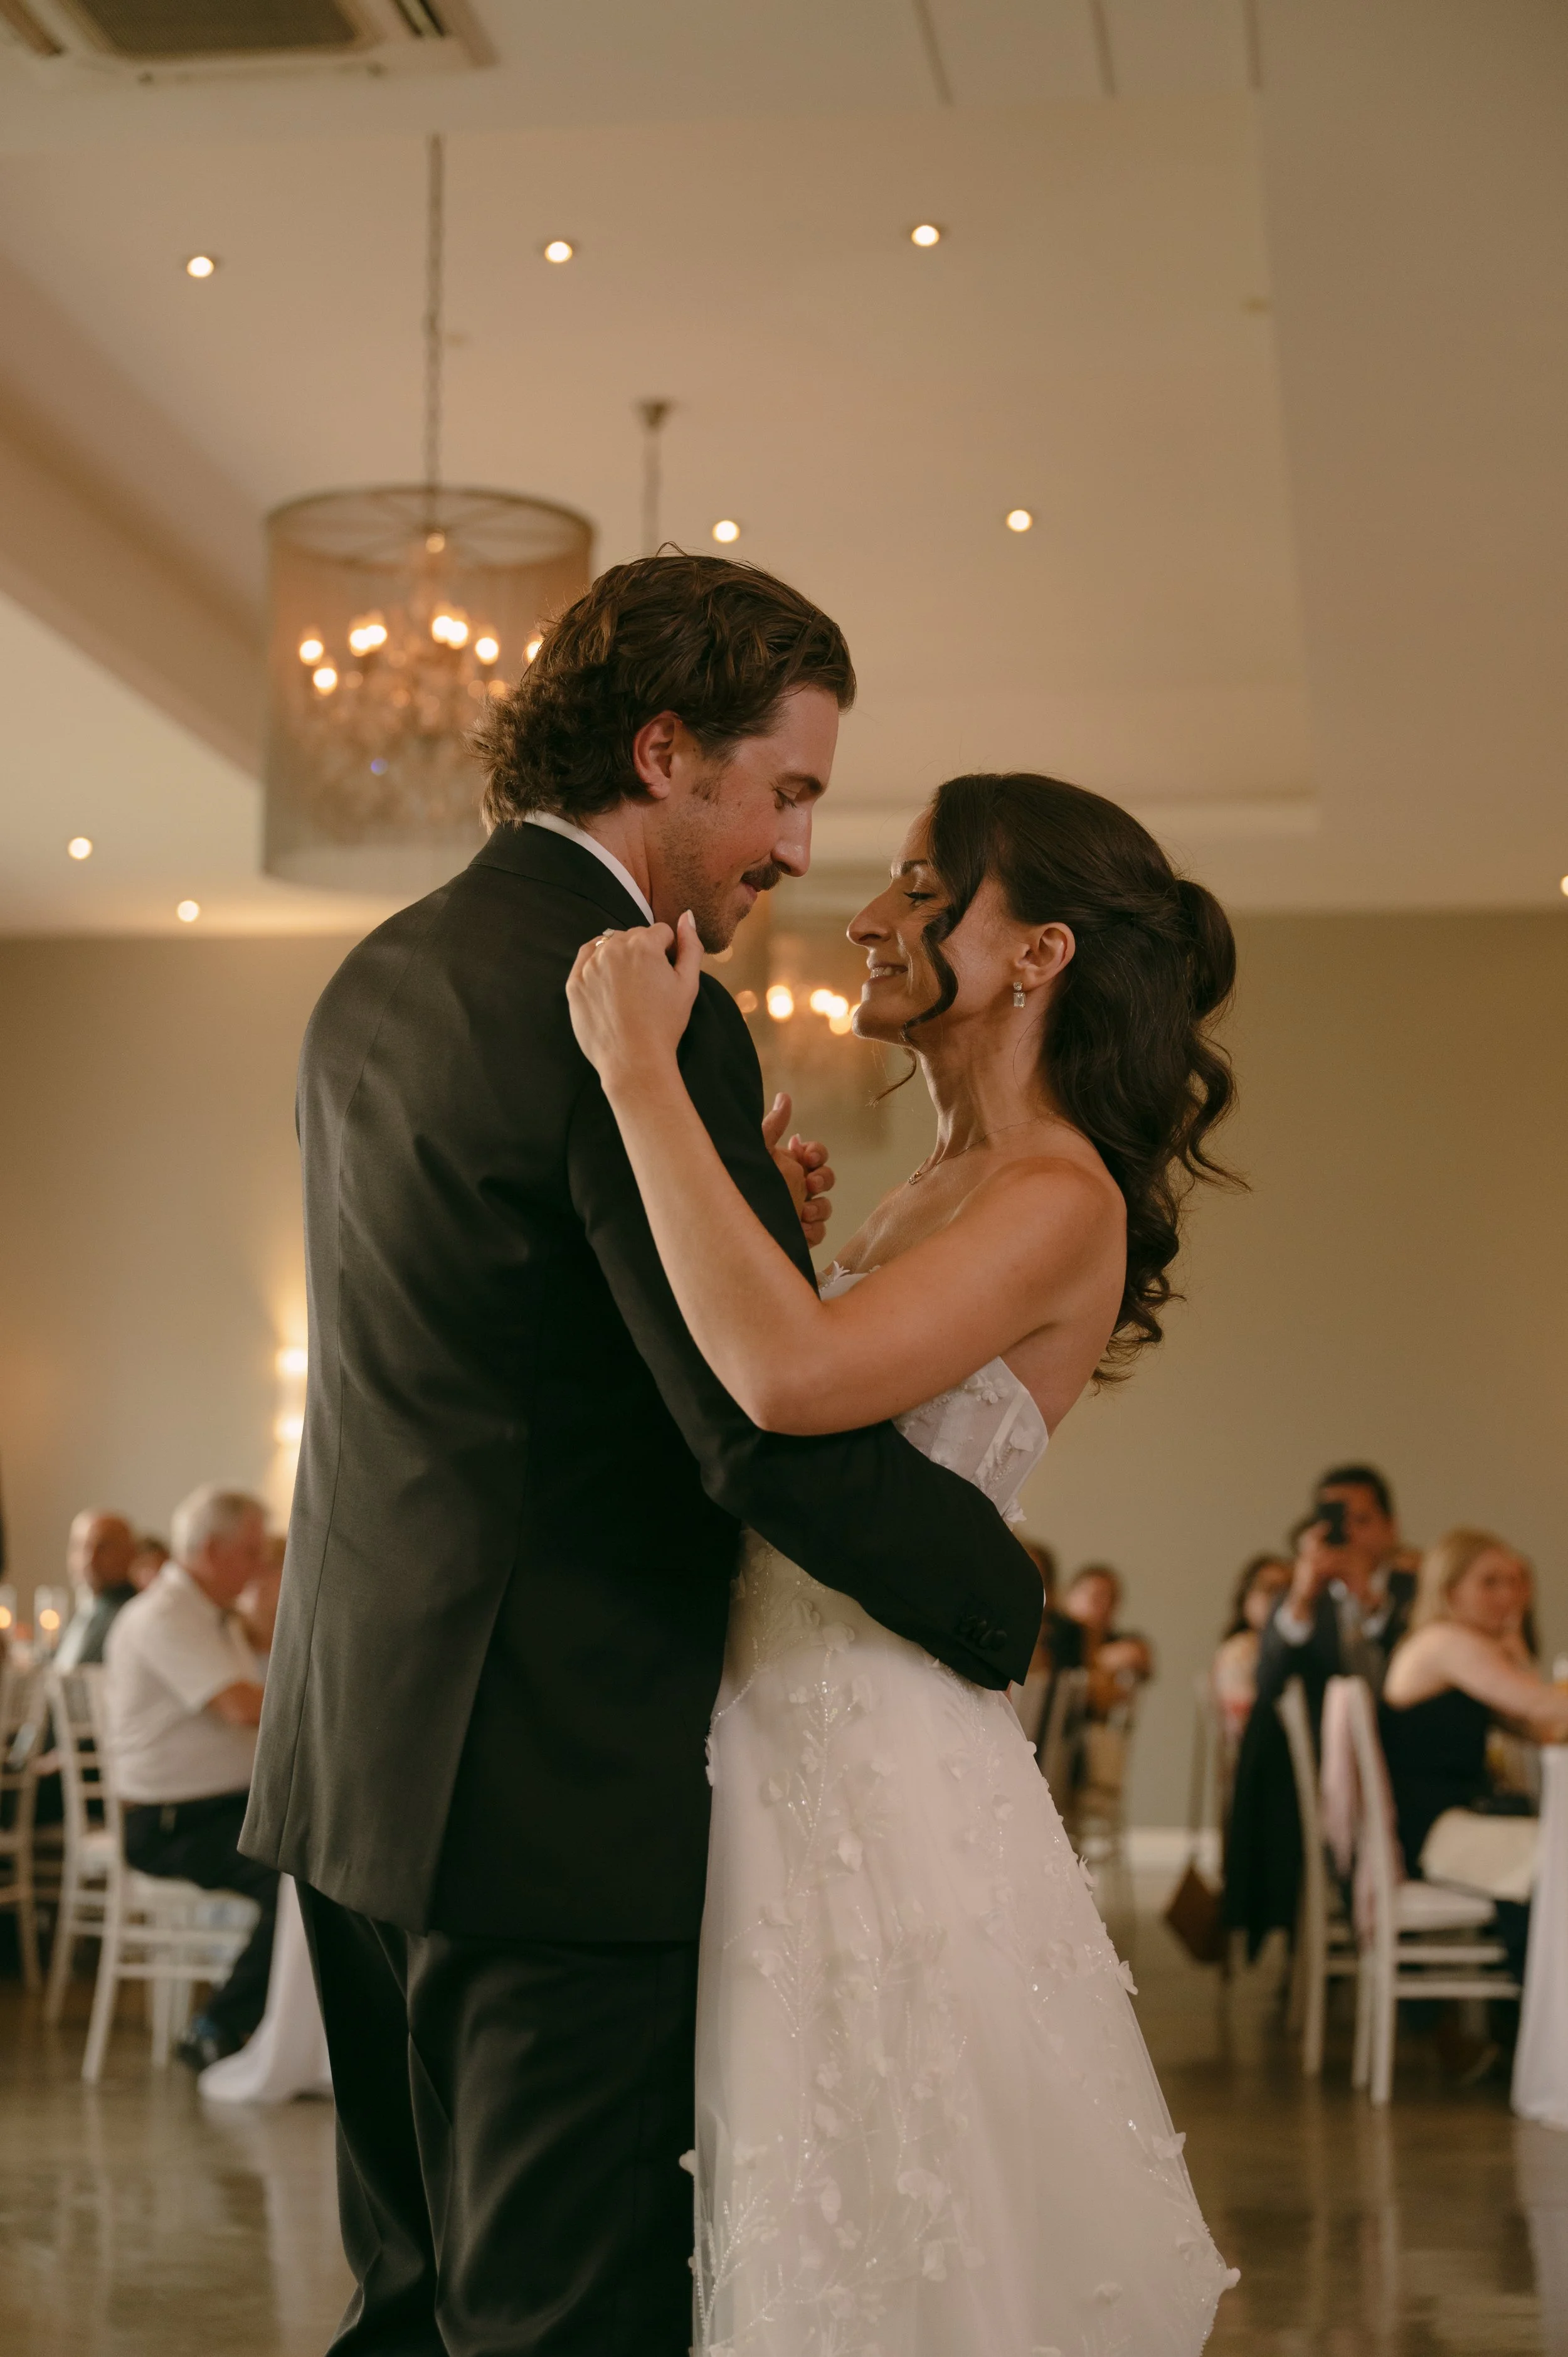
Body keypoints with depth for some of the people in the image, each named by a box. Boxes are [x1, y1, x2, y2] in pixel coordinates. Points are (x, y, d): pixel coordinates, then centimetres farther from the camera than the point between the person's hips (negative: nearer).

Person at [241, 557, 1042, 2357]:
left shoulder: (377, 979, 13)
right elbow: (781, 1438, -21)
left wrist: (747, 1230, 10)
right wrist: (1003, 1612, -6)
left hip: (353, 1754, 9)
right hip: (553, 1785, -9)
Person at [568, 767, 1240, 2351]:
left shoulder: (1059, 1200, -16)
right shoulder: (938, 1186, 13)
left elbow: (790, 1373, -33)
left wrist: (643, 1073, -27)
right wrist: (764, 1228, 7)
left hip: (883, 1765, -9)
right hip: (781, 1742, 9)